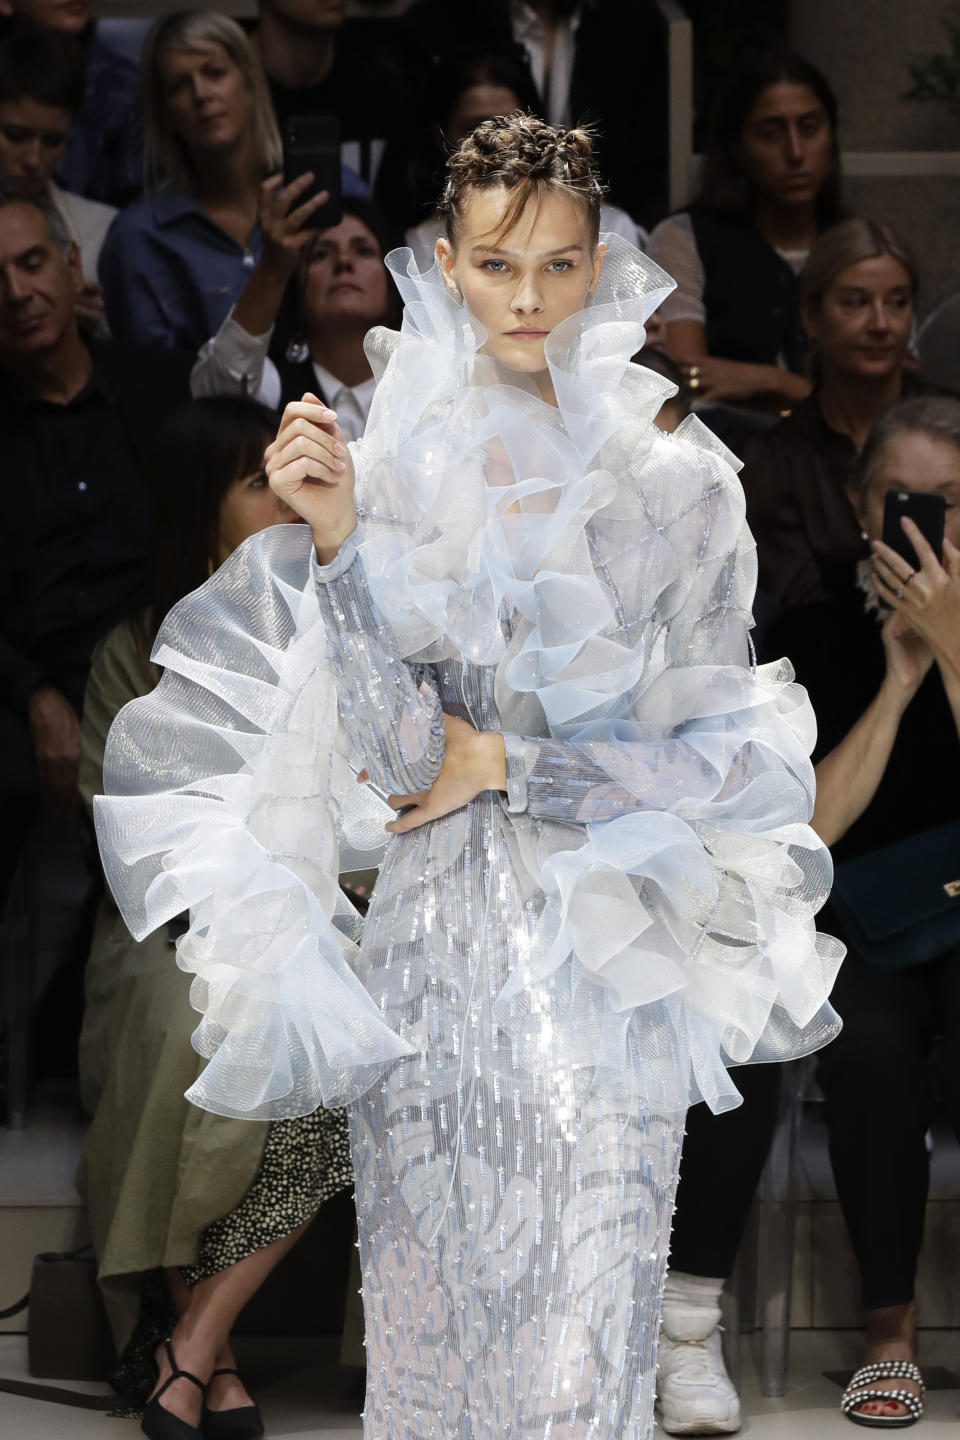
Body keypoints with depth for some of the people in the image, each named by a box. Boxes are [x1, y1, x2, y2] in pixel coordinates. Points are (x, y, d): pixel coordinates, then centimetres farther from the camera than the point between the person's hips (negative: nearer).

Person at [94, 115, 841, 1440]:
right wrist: (337, 543, -18)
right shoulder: (392, 471, 0)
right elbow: (398, 749, -9)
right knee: (423, 1328, 9)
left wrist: (504, 763, -6)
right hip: (428, 952, 1)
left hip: (607, 960, -1)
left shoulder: (676, 484, -3)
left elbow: (719, 758, -3)